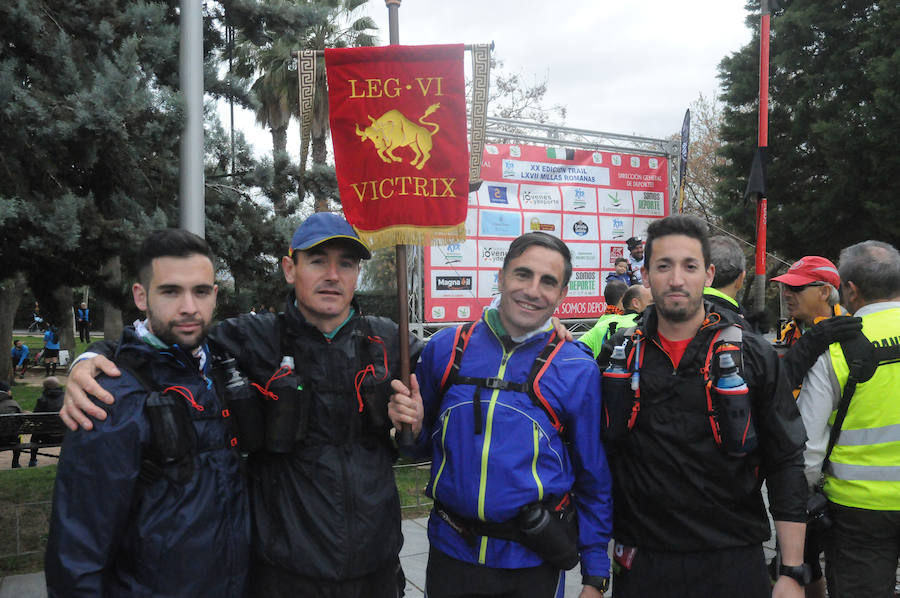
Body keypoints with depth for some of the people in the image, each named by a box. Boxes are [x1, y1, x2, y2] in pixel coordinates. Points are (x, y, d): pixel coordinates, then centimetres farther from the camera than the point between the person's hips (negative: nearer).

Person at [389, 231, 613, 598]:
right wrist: (412, 427, -11)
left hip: (531, 565, -1)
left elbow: (594, 482, -1)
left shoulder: (578, 371, -8)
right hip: (450, 553, 2)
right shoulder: (446, 348, -4)